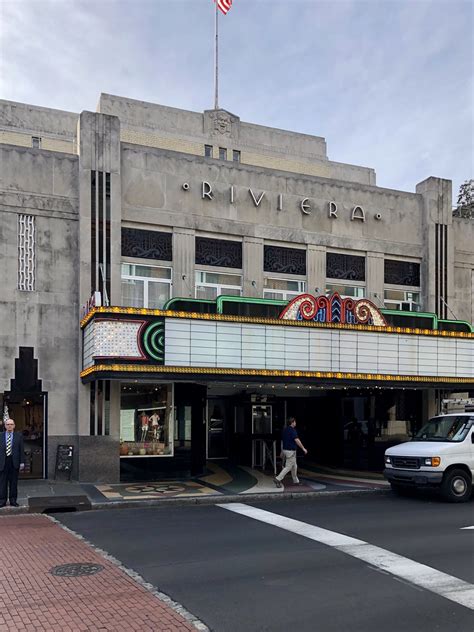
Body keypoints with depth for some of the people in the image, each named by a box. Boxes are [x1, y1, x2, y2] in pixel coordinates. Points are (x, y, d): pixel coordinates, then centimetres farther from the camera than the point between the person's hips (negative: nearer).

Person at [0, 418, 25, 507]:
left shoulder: (19, 436, 6)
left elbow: (21, 449, 4)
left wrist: (22, 462, -2)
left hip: (14, 462, 0)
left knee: (14, 482, 5)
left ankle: (13, 500, 12)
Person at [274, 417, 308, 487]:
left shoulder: (284, 430, 10)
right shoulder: (292, 430, -17)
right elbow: (297, 440, -21)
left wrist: (282, 452, 25)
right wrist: (303, 448, -14)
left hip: (285, 449, 9)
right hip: (291, 451, -9)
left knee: (294, 466, 17)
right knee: (288, 467, -6)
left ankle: (296, 481, 24)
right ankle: (278, 479, -11)